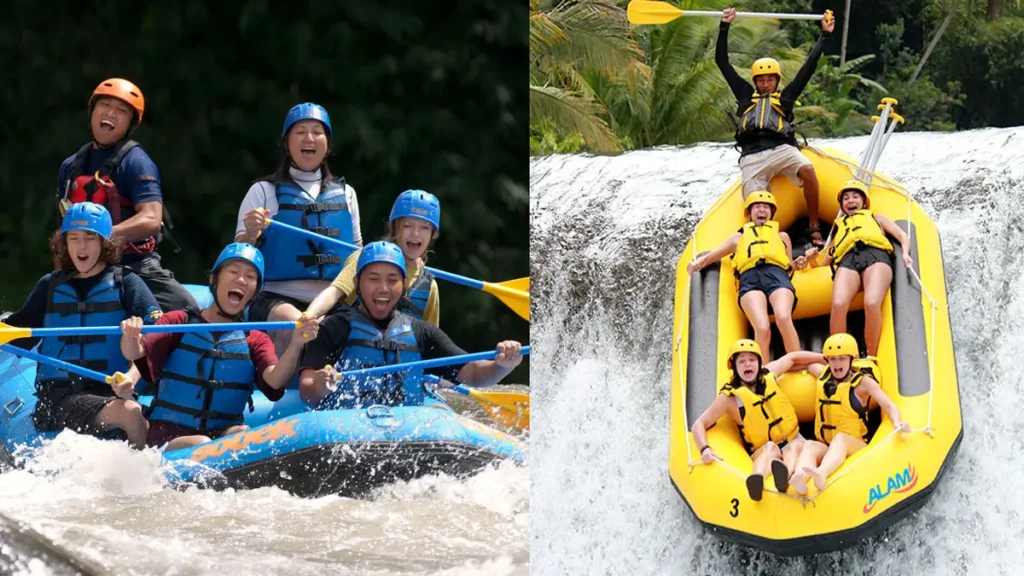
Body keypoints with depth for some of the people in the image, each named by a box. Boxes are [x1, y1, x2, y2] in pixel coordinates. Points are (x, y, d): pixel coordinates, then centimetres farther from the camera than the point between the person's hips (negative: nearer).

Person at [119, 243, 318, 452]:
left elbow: (274, 381, -9)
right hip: (169, 435, -2)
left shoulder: (256, 341, 11)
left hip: (224, 436, 2)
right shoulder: (179, 322, 6)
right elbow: (135, 353, -9)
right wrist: (130, 336, -34)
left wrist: (295, 345, -29)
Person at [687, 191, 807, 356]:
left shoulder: (781, 236, 40)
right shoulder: (739, 237, 39)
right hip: (749, 278, 0)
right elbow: (709, 258, 38)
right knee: (762, 328, -31)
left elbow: (789, 265, 38)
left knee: (783, 318, -34)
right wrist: (695, 264, 16)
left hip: (777, 275, 0)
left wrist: (797, 264, 14)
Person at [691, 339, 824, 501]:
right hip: (762, 452, -3)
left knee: (795, 447, -32)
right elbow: (699, 425, -9)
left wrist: (826, 358, 25)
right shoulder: (729, 397, -9)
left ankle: (786, 476, -69)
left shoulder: (769, 374, 2)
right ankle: (757, 480, -71)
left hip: (793, 441, 3)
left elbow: (793, 357, 21)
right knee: (770, 447, -37)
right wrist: (705, 450, -28)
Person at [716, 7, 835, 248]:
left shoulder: (785, 97, 25)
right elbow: (722, 62, 29)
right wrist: (724, 28, 26)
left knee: (807, 170, -29)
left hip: (781, 147, -2)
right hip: (752, 155, 2)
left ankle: (815, 229, -25)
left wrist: (824, 36, 26)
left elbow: (808, 67, 25)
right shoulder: (746, 96, 28)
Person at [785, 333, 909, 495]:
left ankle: (821, 473, -74)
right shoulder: (823, 374, 14)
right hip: (825, 446, 3)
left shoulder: (863, 381, 1)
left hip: (855, 445, -3)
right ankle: (799, 477, -71)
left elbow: (888, 405, -12)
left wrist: (897, 423, -29)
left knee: (840, 438, -38)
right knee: (809, 446, -32)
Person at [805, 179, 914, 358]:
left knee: (872, 303, -35)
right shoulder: (839, 227, 41)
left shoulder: (876, 218, 39)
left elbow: (902, 236, 24)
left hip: (875, 255, -1)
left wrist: (905, 253, 2)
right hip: (847, 260, 1)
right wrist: (812, 259, 10)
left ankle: (872, 360, -31)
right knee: (838, 304, -33)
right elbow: (822, 265, 34)